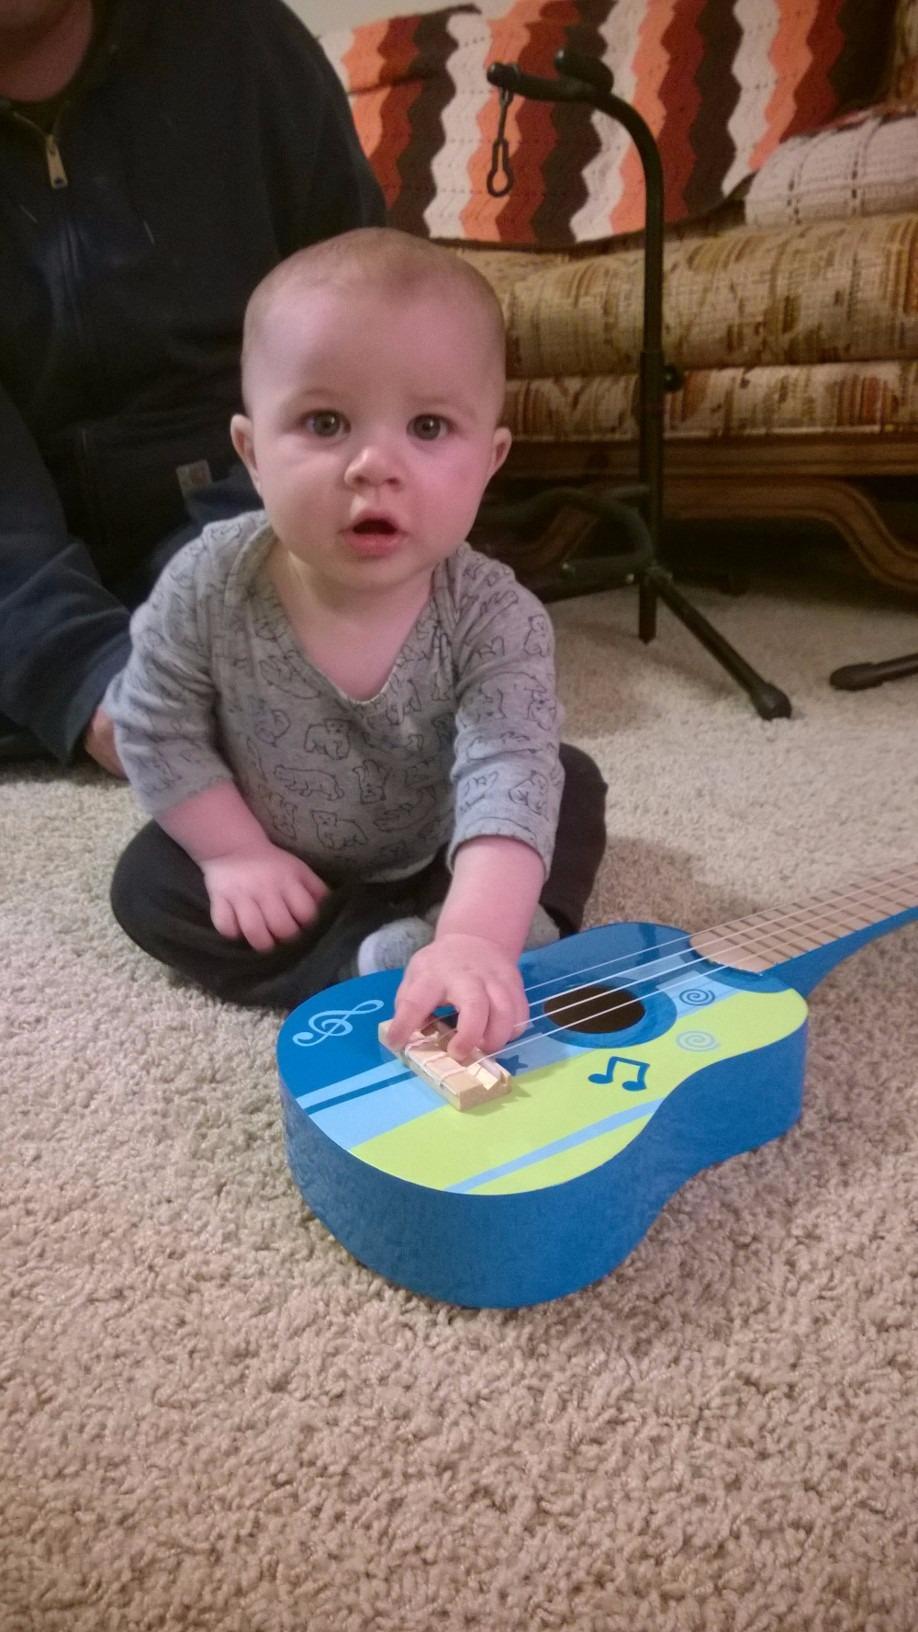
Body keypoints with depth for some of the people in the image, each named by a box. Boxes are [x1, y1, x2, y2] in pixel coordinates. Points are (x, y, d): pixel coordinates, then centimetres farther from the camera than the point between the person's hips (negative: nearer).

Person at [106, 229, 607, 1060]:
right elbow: (155, 727, -11)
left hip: (437, 861, 0)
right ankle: (364, 962, -27)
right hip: (278, 868, 1)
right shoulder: (210, 585, -24)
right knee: (148, 882, -16)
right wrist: (234, 852, -18)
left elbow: (509, 776, -42)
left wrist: (476, 938, -58)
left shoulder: (495, 618, -30)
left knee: (570, 809, -6)